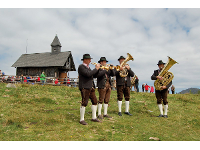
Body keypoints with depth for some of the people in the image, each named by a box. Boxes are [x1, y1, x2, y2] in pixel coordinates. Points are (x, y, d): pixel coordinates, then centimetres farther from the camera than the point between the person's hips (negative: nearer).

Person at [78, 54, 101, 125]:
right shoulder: (81, 67, -11)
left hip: (91, 87, 10)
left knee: (95, 101, 10)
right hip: (84, 88, -9)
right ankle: (81, 119, 3)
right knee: (84, 103, -7)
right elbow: (88, 74, -24)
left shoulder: (87, 67, 19)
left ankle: (94, 117, 21)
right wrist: (96, 68, -15)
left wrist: (97, 68, 10)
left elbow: (93, 75, 22)